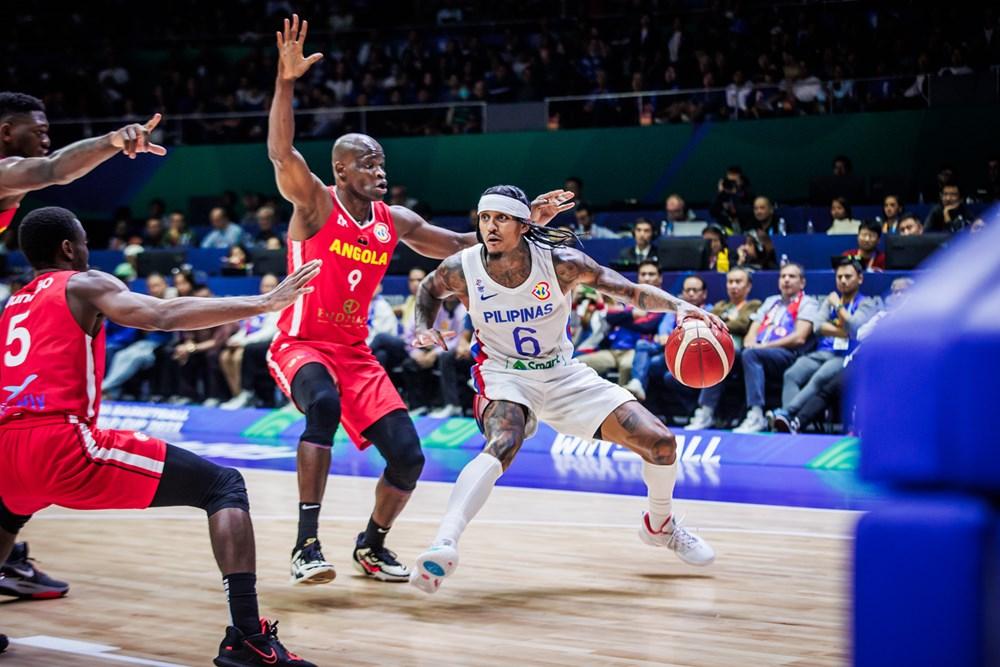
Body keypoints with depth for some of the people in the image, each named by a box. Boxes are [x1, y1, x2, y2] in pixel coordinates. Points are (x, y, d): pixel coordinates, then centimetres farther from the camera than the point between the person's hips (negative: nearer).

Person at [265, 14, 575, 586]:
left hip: (357, 352, 6)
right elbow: (281, 152, -28)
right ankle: (307, 543, -34)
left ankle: (373, 545, 22)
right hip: (302, 345, -6)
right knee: (324, 403, -40)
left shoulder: (394, 221, 5)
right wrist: (286, 80, -41)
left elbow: (460, 246, 15)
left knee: (408, 457, -6)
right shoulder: (315, 204, -11)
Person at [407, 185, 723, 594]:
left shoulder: (560, 262, -19)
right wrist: (424, 329, -10)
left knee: (660, 443, -4)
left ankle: (660, 525, 26)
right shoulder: (461, 269, -16)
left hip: (562, 373, 2)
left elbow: (628, 291, -11)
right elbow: (429, 290, 9)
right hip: (504, 374, -2)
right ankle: (443, 544, -51)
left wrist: (678, 306, -27)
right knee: (503, 444, -38)